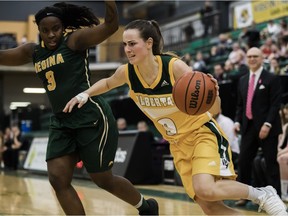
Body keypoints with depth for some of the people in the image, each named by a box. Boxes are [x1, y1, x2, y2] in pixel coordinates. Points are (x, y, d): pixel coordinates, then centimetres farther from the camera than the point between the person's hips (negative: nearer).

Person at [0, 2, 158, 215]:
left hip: (92, 118, -7)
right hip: (61, 122, 7)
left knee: (103, 179, 3)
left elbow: (110, 26, -22)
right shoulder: (33, 51, 10)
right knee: (58, 179, -4)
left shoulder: (75, 40, -8)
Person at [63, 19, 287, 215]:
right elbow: (107, 83, 17)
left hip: (203, 133, -5)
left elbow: (214, 109, -21)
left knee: (205, 189, -29)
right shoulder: (127, 72, -10)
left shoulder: (175, 67, -24)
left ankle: (262, 194, -7)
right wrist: (84, 94, 1)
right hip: (178, 144, 5)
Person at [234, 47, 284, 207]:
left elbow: (275, 105, -9)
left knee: (271, 164, -2)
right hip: (248, 127, 5)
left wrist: (267, 124, -19)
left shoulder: (271, 79, -3)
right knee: (243, 162, 2)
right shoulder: (243, 80, 15)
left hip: (266, 127, -5)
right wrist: (238, 121, 3)